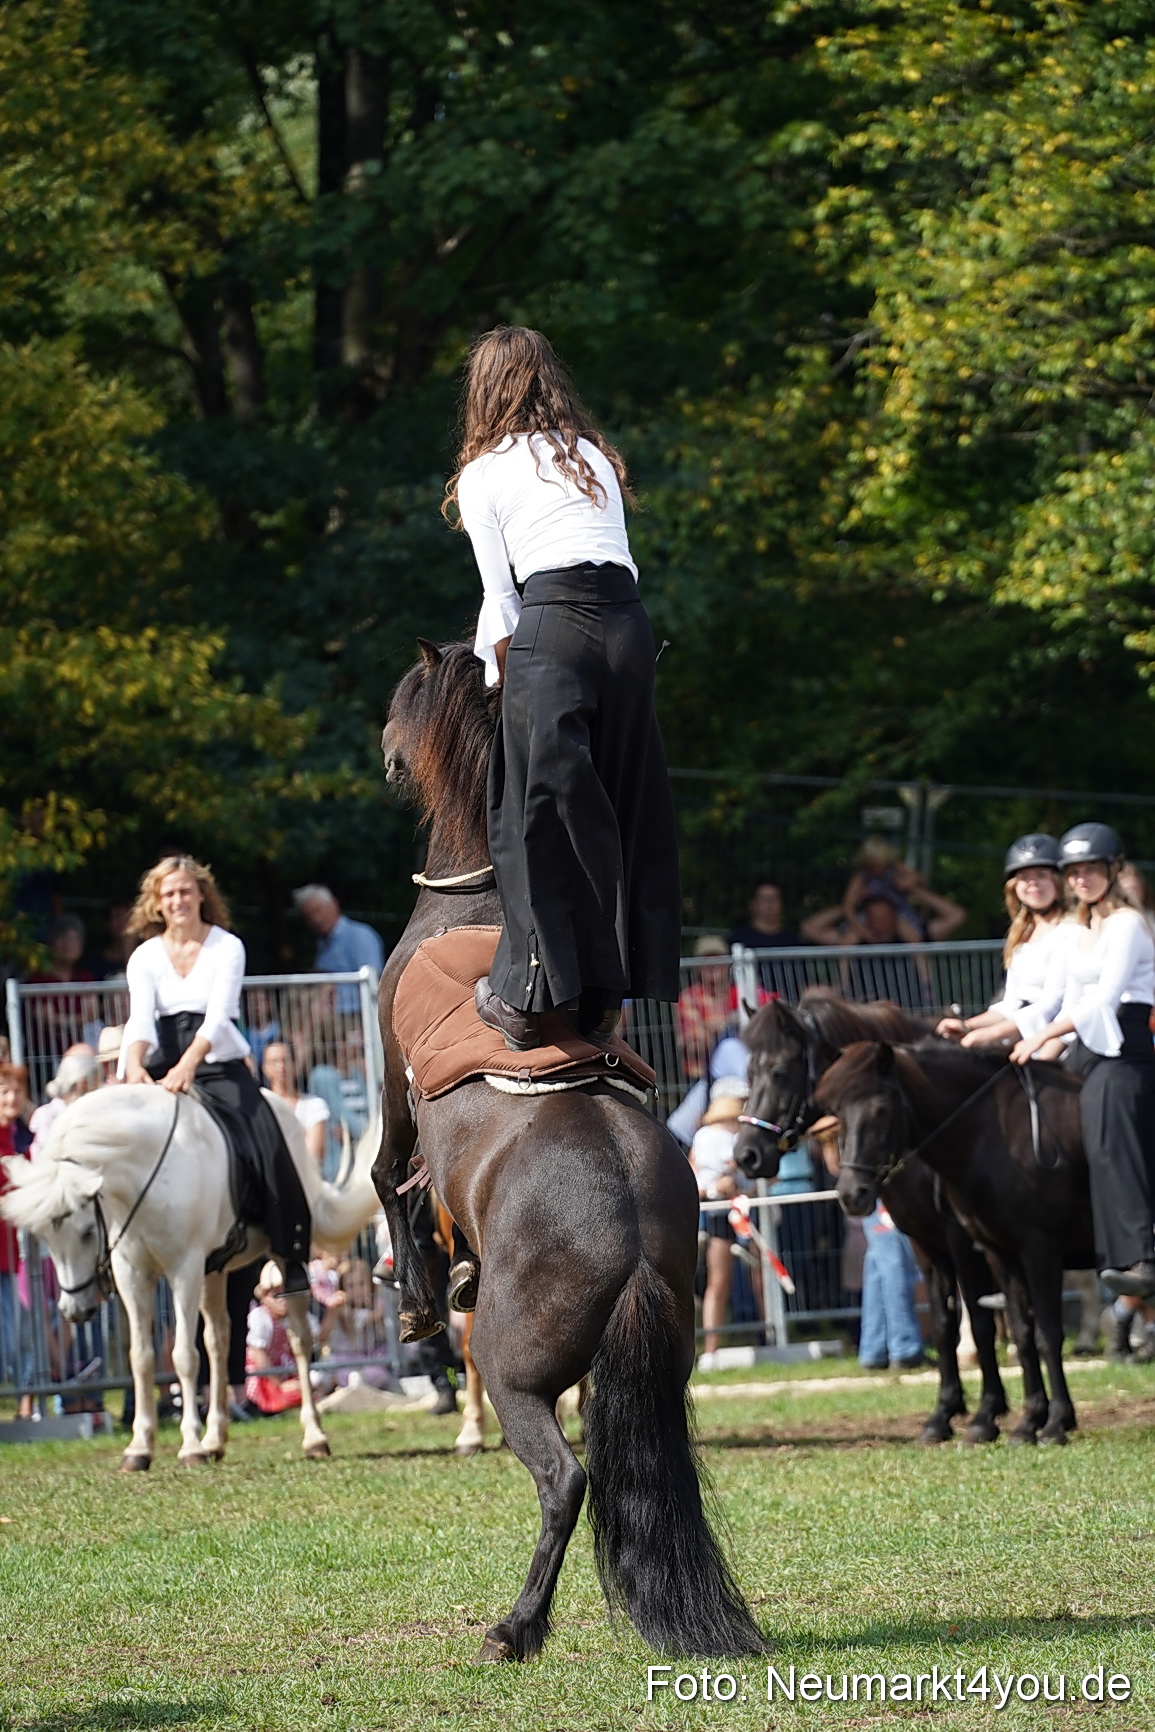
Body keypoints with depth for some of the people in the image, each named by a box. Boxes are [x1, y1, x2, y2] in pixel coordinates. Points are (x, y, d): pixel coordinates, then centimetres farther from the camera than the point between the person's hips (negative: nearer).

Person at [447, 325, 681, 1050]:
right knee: (623, 806, 8)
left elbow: (500, 596, 10)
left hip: (552, 625, -5)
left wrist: (500, 675, 24)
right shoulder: (597, 458, 23)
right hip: (631, 625, 5)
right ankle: (605, 996, 8)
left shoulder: (483, 476, 10)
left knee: (540, 808, -5)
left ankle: (528, 993, -10)